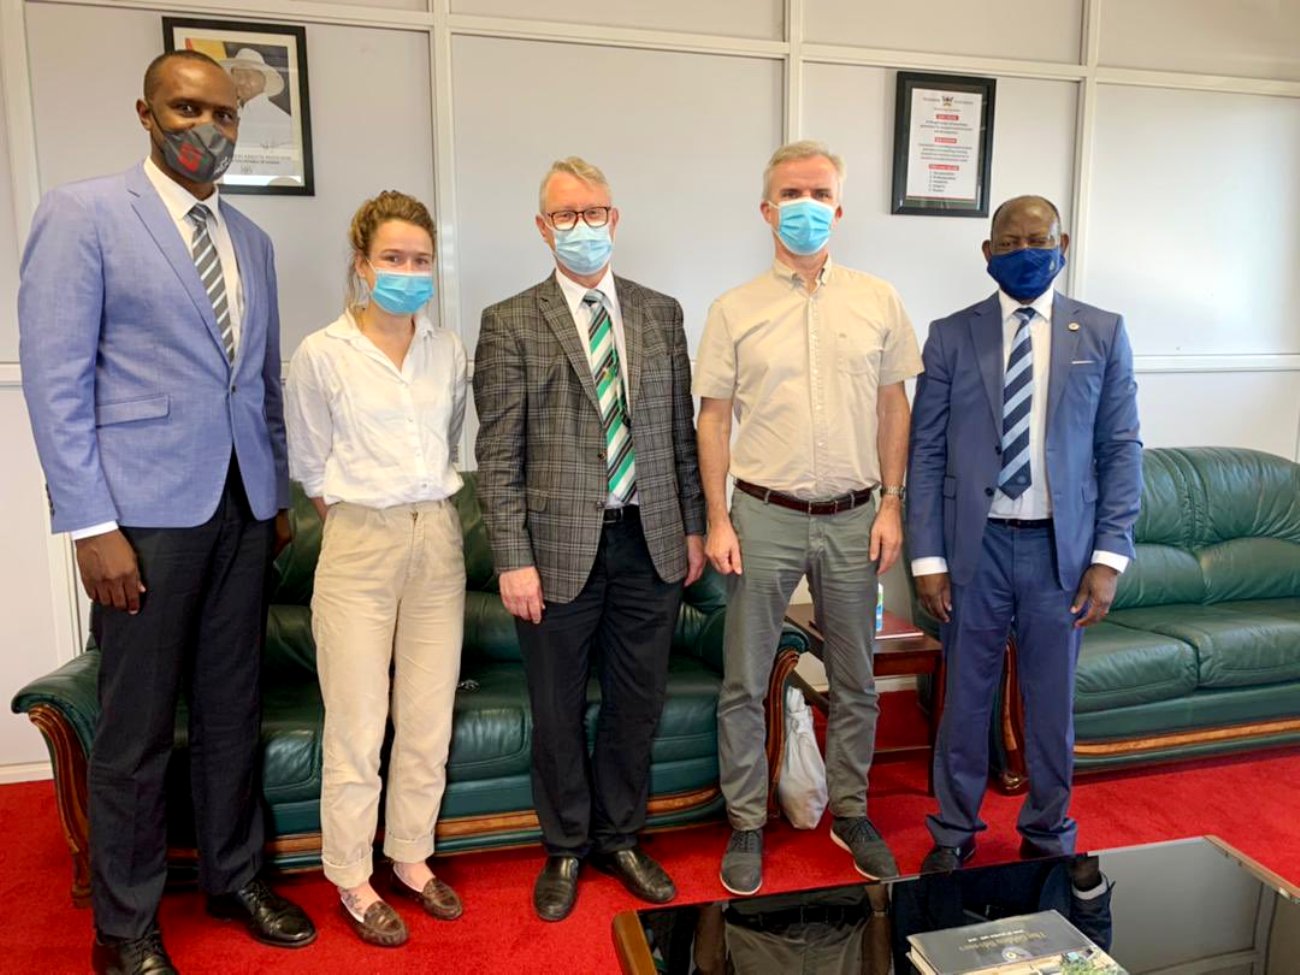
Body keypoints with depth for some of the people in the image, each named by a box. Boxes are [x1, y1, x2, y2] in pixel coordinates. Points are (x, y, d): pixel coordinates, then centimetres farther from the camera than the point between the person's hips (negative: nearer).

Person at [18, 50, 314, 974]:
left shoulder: (251, 240, 14)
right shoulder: (82, 213, -3)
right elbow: (55, 378, -9)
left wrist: (278, 494, 14)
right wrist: (92, 526, -14)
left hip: (243, 509, 5)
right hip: (145, 513, -5)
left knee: (234, 709, 14)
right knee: (136, 727, 7)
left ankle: (236, 876, 32)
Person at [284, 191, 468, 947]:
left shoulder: (449, 351, 4)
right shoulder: (322, 355, -6)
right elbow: (311, 467, 3)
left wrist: (427, 508, 13)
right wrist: (368, 521, 3)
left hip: (438, 539, 4)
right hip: (361, 546, -3)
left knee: (429, 718, 11)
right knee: (358, 726, 4)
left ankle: (411, 857, 29)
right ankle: (353, 879, 23)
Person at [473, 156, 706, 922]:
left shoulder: (662, 312, 8)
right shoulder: (511, 323, -2)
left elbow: (681, 429, 9)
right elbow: (498, 455, -6)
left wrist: (693, 526, 7)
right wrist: (513, 559, -11)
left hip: (651, 543, 3)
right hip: (560, 546, -2)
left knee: (638, 704, 14)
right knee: (559, 713, 12)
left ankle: (620, 837, 36)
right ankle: (566, 850, 34)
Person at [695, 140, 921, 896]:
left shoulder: (879, 301, 4)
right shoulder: (735, 310, -1)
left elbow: (894, 407, 8)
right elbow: (713, 418, 0)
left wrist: (891, 505, 2)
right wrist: (718, 521, -5)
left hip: (853, 520, 2)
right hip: (764, 518, -1)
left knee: (855, 682, 14)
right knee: (745, 684, 7)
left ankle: (851, 812, 34)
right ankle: (747, 825, 25)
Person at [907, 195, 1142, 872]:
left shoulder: (1103, 333, 3)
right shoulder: (950, 336, 1)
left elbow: (1122, 449, 2)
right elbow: (926, 453, -1)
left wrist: (1109, 556, -6)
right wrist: (927, 559, -6)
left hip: (1061, 547, 1)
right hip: (974, 544, 0)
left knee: (1052, 701, 13)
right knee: (965, 697, 11)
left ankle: (1048, 834, 35)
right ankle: (954, 832, 30)